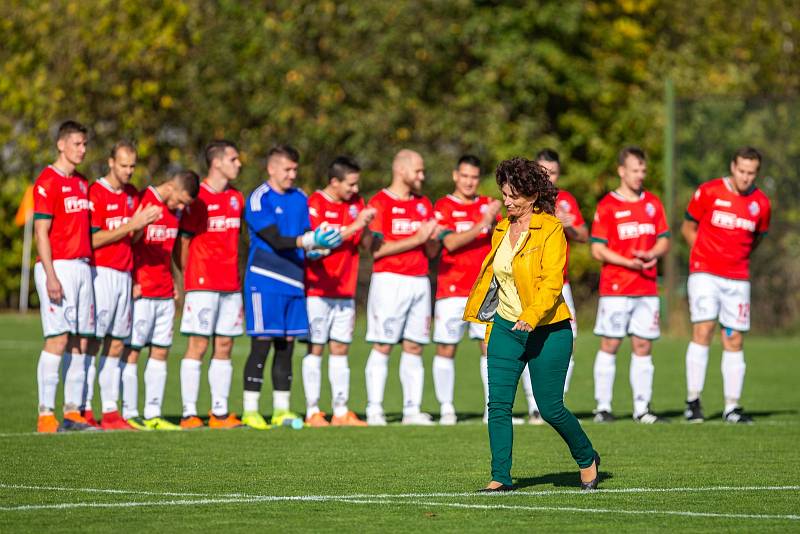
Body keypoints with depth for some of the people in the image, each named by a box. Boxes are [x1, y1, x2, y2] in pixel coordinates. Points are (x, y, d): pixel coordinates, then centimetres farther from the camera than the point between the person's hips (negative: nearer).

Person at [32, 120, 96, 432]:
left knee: (81, 341, 5)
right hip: (57, 267, -8)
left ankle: (73, 412, 8)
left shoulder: (82, 184, 17)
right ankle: (46, 415, -11)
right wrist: (51, 276, -18)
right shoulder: (47, 182, -7)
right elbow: (41, 232, -12)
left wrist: (89, 268, 13)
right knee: (57, 339, -12)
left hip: (83, 266, 8)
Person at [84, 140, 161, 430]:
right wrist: (130, 225, -16)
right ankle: (84, 410, -8)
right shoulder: (96, 192, -7)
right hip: (101, 273, -7)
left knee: (116, 346, 6)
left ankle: (110, 412, 7)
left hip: (124, 274, 7)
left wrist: (142, 225, -3)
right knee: (92, 343, -8)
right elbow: (92, 240, -12)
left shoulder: (133, 194, 15)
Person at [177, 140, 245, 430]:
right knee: (198, 345, -7)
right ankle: (189, 414, -6)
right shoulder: (198, 198, -6)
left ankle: (220, 413, 9)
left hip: (231, 285, 6)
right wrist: (187, 278, -5)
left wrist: (237, 276, 11)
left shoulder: (237, 199, 13)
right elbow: (184, 241, -3)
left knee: (224, 347, 6)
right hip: (202, 284, -6)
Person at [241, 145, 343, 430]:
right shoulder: (259, 199, -7)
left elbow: (306, 238, 14)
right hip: (264, 281, -6)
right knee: (261, 344, -6)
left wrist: (317, 247, -7)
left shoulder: (300, 199, 14)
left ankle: (281, 409, 13)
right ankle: (250, 410, -1)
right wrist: (309, 240, -27)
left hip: (293, 283, 6)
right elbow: (276, 240, -16)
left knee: (286, 346, 7)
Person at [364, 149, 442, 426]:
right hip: (389, 281, -6)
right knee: (382, 346, -6)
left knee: (414, 348, 4)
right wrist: (417, 239, -14)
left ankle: (412, 409, 5)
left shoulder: (424, 205, 16)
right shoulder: (380, 203, -3)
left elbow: (432, 252, 17)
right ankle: (374, 410, -6)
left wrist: (432, 239, -6)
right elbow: (377, 248, -13)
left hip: (419, 281, 6)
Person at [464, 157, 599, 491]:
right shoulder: (502, 230, 11)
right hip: (505, 326, 6)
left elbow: (552, 282, -19)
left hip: (547, 330, -6)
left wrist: (531, 315, -33)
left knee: (550, 408, -1)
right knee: (498, 403, -6)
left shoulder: (550, 229, -10)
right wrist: (492, 328, 19)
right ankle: (500, 477, -4)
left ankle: (587, 458, 24)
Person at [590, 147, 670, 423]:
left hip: (647, 287, 4)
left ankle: (642, 408, 7)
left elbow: (664, 241, 12)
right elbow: (597, 250, -6)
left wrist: (652, 254, -10)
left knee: (643, 347, 3)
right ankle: (603, 407, 1)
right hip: (614, 287, -4)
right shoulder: (607, 206, -3)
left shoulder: (653, 203, 12)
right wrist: (629, 263, -16)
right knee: (609, 346, -3)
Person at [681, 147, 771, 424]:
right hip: (704, 273, -3)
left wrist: (738, 256, 11)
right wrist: (705, 254, 1)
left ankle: (732, 407, 7)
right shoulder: (708, 192, -4)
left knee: (734, 341, 2)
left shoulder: (761, 203, 4)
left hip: (738, 278, 3)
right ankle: (693, 401, -9)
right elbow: (688, 227, 7)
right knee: (703, 330, -15)